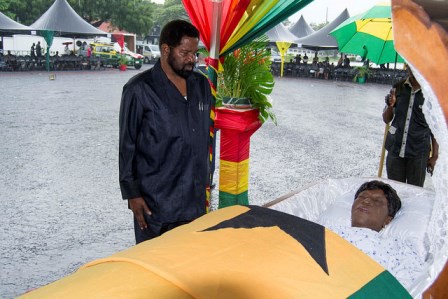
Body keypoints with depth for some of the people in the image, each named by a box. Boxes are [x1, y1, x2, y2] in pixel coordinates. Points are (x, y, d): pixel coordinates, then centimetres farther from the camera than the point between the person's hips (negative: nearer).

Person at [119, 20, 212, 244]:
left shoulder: (202, 85, 8)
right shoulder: (140, 89, -9)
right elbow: (126, 145, -7)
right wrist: (132, 193, -8)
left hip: (194, 199, 5)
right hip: (155, 202, -5)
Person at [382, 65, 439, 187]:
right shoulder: (398, 88, 3)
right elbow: (386, 120, 10)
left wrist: (435, 156, 0)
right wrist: (390, 106, -11)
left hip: (418, 153, -3)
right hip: (395, 149, 3)